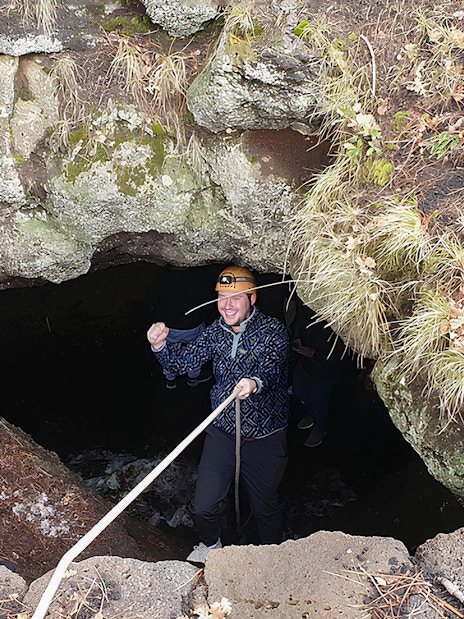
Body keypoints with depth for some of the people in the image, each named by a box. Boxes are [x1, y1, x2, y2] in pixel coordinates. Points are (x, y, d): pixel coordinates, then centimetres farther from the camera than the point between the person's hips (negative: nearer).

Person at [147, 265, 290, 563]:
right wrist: (161, 345, -22)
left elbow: (274, 370, -29)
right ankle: (210, 545, 41)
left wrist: (256, 383, -51)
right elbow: (180, 362, -1)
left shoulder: (273, 330, -13)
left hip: (265, 437, -3)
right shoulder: (216, 331, 0)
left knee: (266, 507, 13)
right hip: (222, 430, 3)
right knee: (204, 508, 6)